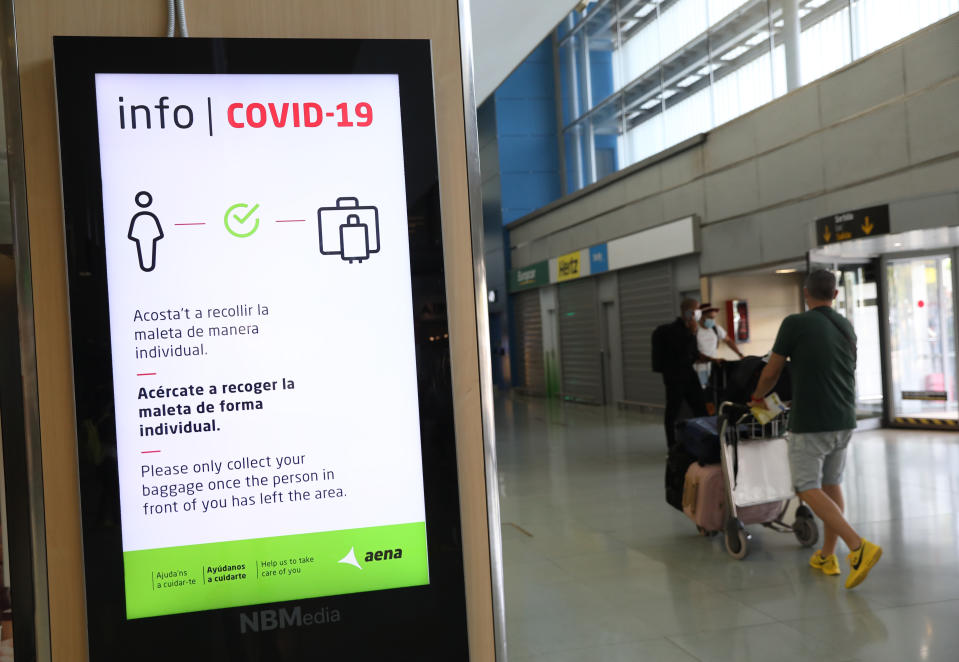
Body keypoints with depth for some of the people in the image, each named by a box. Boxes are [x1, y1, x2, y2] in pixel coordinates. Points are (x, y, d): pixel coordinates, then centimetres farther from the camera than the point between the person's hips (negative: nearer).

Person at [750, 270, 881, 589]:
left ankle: (859, 546, -17)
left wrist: (758, 396, 17)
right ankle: (827, 557, 21)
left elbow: (771, 373, -3)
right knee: (831, 484, 16)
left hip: (810, 422, -7)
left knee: (808, 488, -3)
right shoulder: (846, 327, 10)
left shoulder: (795, 324, -10)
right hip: (844, 420, 7)